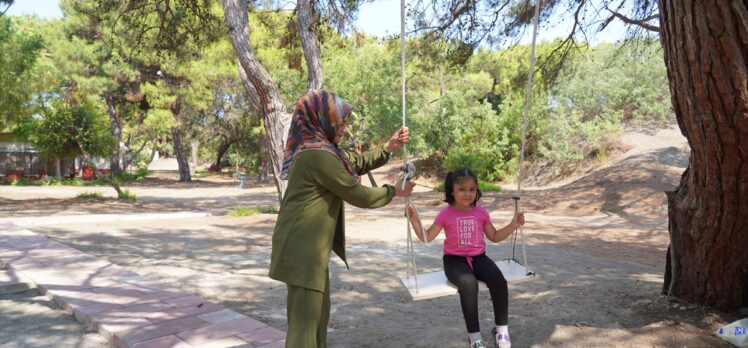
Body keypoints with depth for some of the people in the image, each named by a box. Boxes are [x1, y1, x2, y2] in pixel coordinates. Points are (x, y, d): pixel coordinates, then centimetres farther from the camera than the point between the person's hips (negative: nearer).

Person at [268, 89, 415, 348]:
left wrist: (389, 147, 6)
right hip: (302, 249, -11)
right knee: (305, 318, -3)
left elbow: (356, 163, 19)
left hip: (308, 246, 11)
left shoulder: (318, 149, 13)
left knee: (319, 311, 21)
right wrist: (394, 191, 0)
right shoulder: (318, 155, -21)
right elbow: (358, 195, -15)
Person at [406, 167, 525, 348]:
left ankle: (502, 329, -4)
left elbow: (494, 237, 16)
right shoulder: (445, 214, -3)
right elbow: (427, 237, -5)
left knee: (499, 282, -26)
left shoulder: (481, 212, 7)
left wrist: (512, 225, 4)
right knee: (469, 284, -35)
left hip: (478, 257, 3)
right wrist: (415, 221, -21)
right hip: (455, 260, -3)